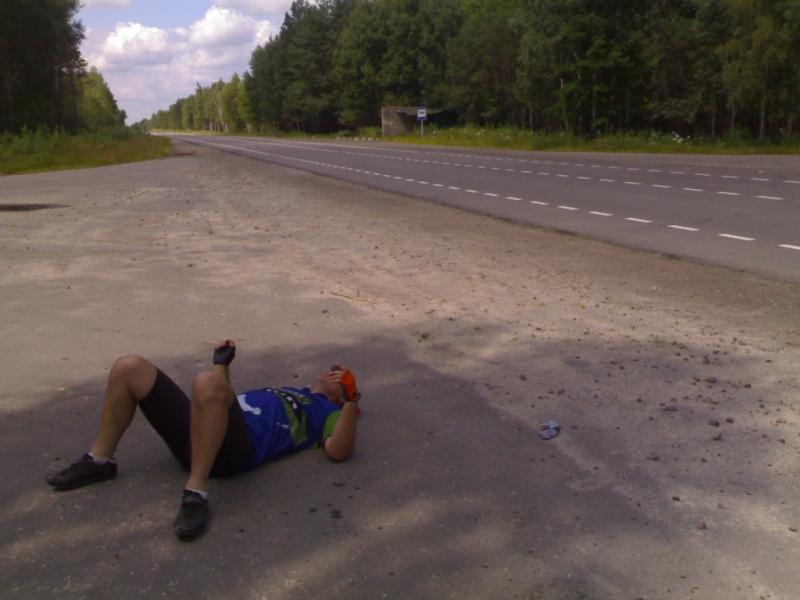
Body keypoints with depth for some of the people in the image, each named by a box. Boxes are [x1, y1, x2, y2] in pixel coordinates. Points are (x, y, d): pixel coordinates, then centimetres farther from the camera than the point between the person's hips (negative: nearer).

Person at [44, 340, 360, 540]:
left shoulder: (323, 411, 16)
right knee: (130, 368, -1)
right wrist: (223, 364, 34)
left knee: (207, 382, -41)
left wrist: (351, 403, -12)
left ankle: (196, 493, -34)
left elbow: (337, 450, -6)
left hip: (237, 446, -8)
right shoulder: (286, 391, 39)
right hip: (196, 432, 8)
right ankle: (99, 460, 6)